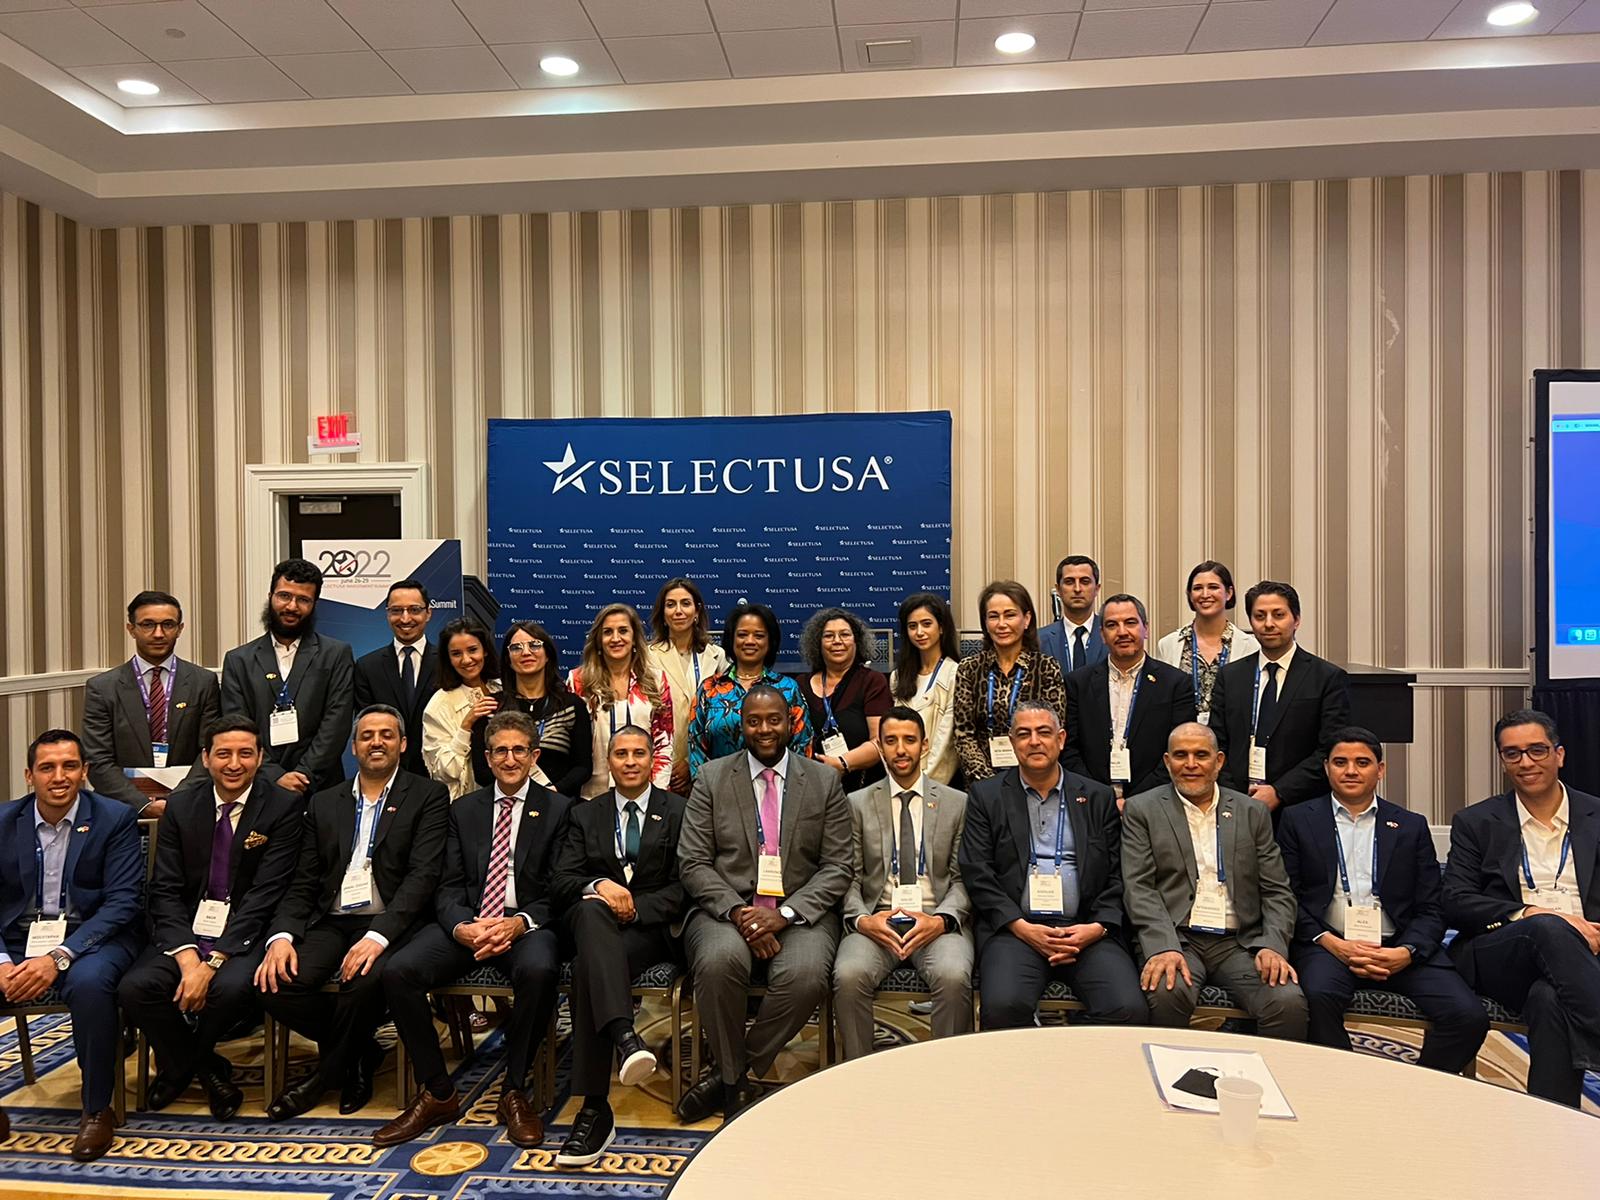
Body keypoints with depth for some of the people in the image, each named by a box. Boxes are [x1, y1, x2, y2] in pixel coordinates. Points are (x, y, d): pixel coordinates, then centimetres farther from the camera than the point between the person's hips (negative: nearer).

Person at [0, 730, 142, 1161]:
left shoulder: (115, 819, -4)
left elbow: (122, 902, -10)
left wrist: (58, 957, -22)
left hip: (92, 937, -3)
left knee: (88, 981, -35)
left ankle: (97, 1109, -14)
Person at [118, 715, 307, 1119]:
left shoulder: (284, 807, -8)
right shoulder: (181, 804, 4)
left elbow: (264, 895, -13)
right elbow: (165, 890, -1)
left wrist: (212, 962, -21)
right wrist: (187, 959, -16)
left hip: (245, 933, -3)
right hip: (186, 930, 4)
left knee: (231, 987, -31)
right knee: (135, 987, -22)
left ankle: (178, 1065, 5)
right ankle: (207, 1070, 4)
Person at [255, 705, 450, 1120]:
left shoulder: (428, 797, 3)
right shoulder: (324, 803, 17)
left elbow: (422, 875, -9)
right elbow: (303, 883, 12)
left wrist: (378, 936, -23)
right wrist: (282, 936, -8)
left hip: (388, 924, -4)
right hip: (331, 922, 4)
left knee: (364, 980, -34)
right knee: (276, 983, -23)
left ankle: (329, 1072, -1)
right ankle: (358, 1056, 4)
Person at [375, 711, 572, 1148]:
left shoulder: (558, 809, 6)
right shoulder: (464, 810, 16)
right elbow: (449, 887, 8)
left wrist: (519, 923, -20)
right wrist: (461, 928, -15)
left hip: (526, 924, -3)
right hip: (465, 923, 3)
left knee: (539, 970, -36)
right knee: (398, 972, -23)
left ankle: (514, 1092, -13)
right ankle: (438, 1094, -6)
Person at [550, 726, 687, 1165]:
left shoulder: (679, 812, 11)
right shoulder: (585, 815, 19)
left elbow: (684, 887, 2)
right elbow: (561, 880, 6)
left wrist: (635, 907, -13)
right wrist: (598, 886, -16)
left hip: (653, 927, -2)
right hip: (593, 922, 2)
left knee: (588, 965, -33)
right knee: (592, 909, -37)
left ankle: (595, 1109, -33)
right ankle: (624, 1036, -52)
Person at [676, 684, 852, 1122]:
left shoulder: (825, 781, 7)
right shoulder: (712, 778, 6)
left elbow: (837, 867, 2)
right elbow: (692, 863, 1)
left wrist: (785, 913, -13)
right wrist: (737, 911, -15)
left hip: (799, 913, 0)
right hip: (727, 909, 0)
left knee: (805, 974, -31)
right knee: (719, 961, -33)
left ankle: (730, 1074, -6)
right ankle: (735, 1083, -8)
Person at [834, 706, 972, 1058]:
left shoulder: (957, 804, 11)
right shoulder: (858, 804, 12)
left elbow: (963, 878, 7)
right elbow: (850, 878, 8)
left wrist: (941, 920, -12)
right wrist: (862, 920, -11)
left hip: (937, 921, 0)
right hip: (876, 920, 1)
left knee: (954, 976, -32)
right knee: (849, 975, -29)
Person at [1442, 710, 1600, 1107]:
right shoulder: (1476, 822, 14)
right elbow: (1455, 905, 3)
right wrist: (1529, 915, -14)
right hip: (1498, 953, 0)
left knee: (1551, 999, -38)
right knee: (1550, 930, -37)